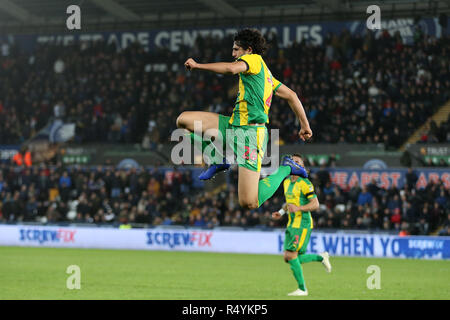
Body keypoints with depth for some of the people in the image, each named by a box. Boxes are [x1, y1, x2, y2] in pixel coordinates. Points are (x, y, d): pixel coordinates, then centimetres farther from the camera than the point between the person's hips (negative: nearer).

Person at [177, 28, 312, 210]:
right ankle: (218, 159, 14)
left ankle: (285, 168, 8)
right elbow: (291, 95, 26)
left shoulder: (255, 59, -3)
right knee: (184, 120, -1)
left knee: (249, 203, -14)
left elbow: (231, 68, -24)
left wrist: (197, 65, -13)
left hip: (249, 132, -10)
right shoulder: (266, 73, 23)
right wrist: (305, 125, 27)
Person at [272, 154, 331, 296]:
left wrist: (298, 208, -27)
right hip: (292, 224, 9)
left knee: (291, 255, -13)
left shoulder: (305, 183, -12)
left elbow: (315, 204, -15)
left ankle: (302, 289, 0)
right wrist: (281, 212, 13)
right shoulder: (287, 182, 14)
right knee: (288, 258, 5)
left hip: (302, 223, -9)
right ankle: (321, 257, 24)